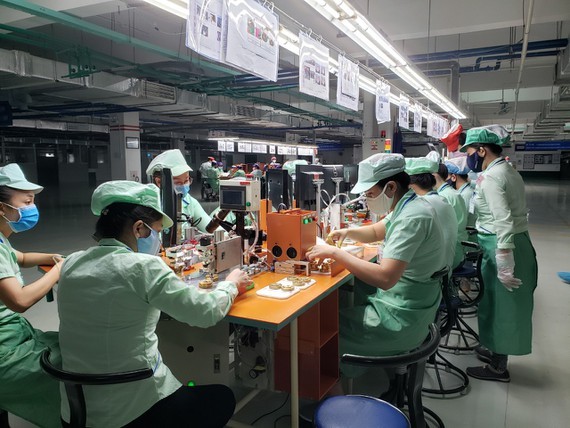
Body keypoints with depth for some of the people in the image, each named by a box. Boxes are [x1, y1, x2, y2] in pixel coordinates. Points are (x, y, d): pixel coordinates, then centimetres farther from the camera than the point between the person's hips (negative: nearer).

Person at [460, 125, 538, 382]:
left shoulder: (490, 177, -18)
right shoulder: (507, 170, 12)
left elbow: (503, 222, -26)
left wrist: (503, 265, -26)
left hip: (502, 247, -10)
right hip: (518, 242, 10)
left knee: (500, 306, 4)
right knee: (504, 306, 20)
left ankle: (498, 368, 19)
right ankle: (498, 351, 37)